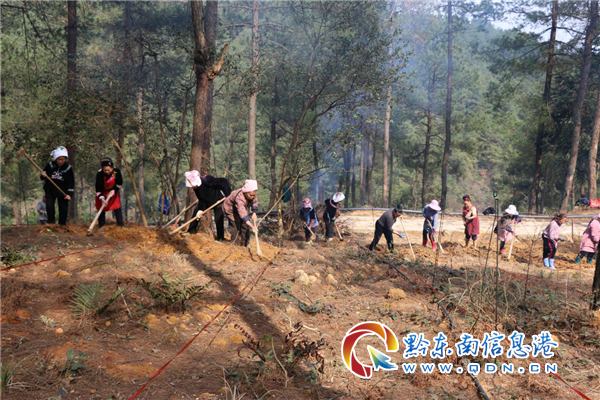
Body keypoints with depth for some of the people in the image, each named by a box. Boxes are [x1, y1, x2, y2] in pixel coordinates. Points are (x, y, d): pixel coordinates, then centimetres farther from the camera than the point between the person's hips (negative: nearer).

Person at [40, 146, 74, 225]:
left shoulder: (68, 168, -8)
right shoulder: (50, 165, -6)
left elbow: (71, 182, -4)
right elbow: (42, 177, 6)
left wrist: (69, 194, -13)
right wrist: (43, 176, -20)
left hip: (62, 191, -1)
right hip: (50, 190, 1)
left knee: (63, 209, -1)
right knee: (49, 206, -13)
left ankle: (62, 225, 12)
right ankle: (51, 223, -2)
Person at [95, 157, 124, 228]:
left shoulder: (116, 171, -27)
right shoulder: (99, 174, -31)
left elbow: (120, 183, -10)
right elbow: (98, 188, -27)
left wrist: (114, 190, -21)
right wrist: (101, 198, -38)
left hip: (113, 191, 1)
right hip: (102, 192, -1)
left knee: (117, 208, 0)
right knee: (101, 209, 1)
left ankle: (121, 225, 9)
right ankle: (101, 226, 11)